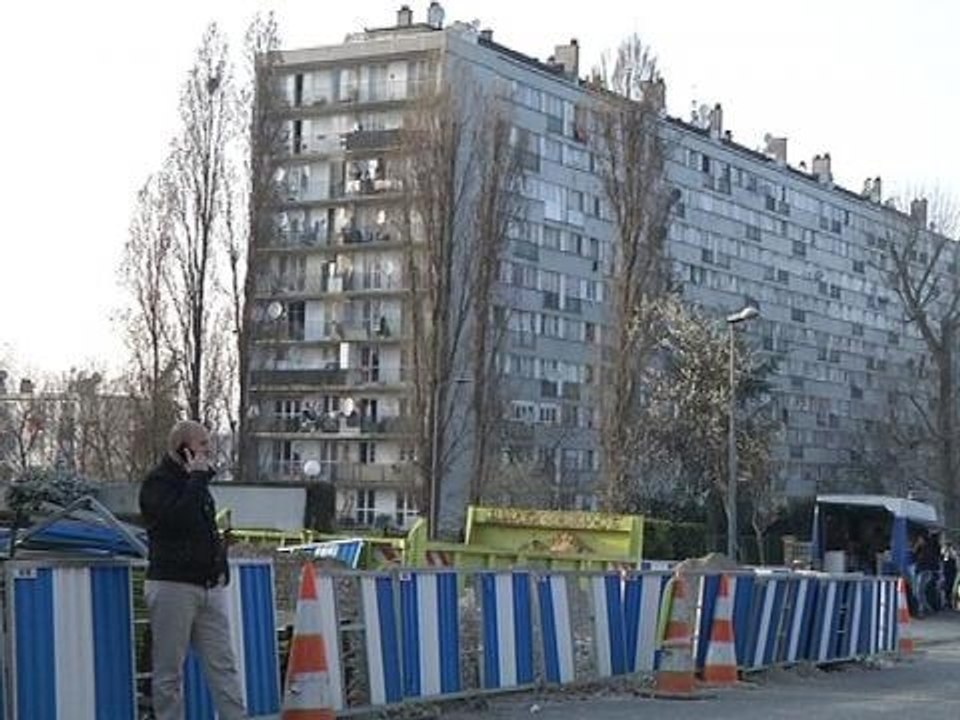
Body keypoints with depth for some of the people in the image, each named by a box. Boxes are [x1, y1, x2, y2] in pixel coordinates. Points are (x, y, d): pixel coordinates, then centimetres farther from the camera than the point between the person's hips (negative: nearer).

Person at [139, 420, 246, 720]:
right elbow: (178, 518, -25)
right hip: (172, 585, -8)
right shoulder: (158, 482, -7)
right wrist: (197, 478, -17)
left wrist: (221, 566, 15)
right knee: (169, 670, -1)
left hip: (209, 586, 8)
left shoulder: (194, 480, 19)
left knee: (223, 664, 3)